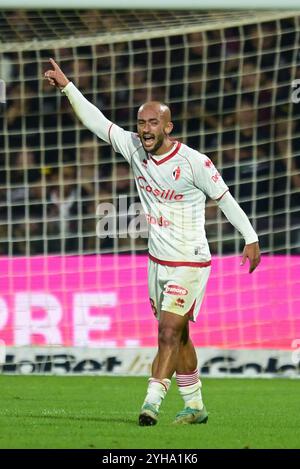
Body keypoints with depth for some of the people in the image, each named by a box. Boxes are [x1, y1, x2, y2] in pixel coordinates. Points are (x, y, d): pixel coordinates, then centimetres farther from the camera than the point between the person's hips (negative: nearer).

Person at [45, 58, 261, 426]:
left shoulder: (193, 162, -18)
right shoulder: (134, 148, -3)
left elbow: (225, 199, -7)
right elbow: (96, 121, -1)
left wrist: (251, 239, -2)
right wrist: (67, 86, -10)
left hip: (190, 265, -6)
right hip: (157, 261, 6)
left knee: (168, 334, -15)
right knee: (177, 335, 14)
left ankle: (151, 403, -20)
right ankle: (195, 406, 24)